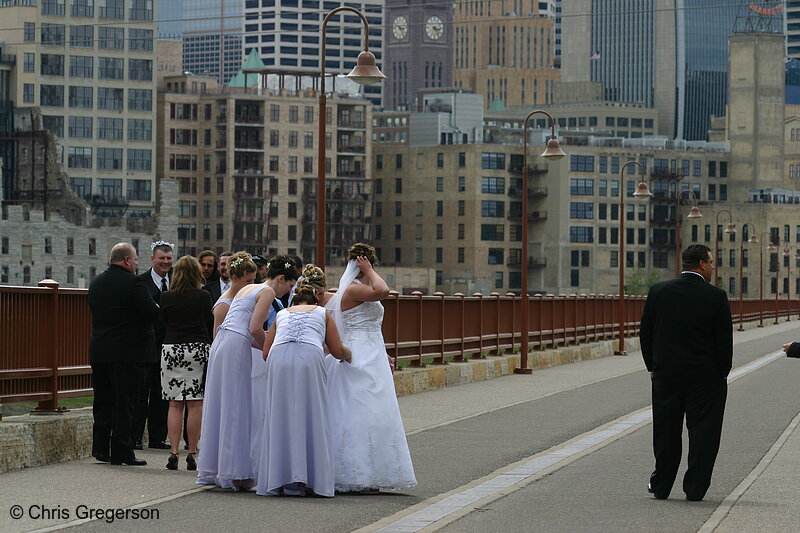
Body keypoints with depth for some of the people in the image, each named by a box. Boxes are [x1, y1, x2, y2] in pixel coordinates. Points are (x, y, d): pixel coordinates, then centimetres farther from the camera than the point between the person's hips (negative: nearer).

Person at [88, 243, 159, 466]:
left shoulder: (96, 282, 10)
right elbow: (152, 313, -18)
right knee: (124, 403, -2)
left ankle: (100, 448, 15)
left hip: (98, 352, 7)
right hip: (127, 353, -7)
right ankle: (121, 452, -2)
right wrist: (155, 307, 4)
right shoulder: (133, 282, -13)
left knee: (103, 401, 14)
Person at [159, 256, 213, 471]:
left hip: (171, 349, 2)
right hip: (198, 348, -2)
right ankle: (191, 454, 1)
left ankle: (173, 452, 0)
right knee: (195, 405, 1)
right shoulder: (203, 296, -6)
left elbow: (164, 321, 12)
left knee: (175, 404, 7)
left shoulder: (166, 297, 0)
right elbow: (208, 318, 8)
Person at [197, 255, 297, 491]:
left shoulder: (246, 289, 25)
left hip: (220, 343, 9)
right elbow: (255, 329, -11)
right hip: (236, 347, -9)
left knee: (219, 406, 11)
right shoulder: (267, 291, -2)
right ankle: (237, 474, -7)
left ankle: (212, 470, 13)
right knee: (236, 409, -7)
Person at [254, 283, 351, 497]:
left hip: (278, 359, 2)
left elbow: (266, 353, 23)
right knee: (310, 418, 2)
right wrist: (349, 356, 45)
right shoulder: (322, 313, 28)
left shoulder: (281, 315, 32)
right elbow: (338, 351, 23)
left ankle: (279, 478, 0)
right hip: (310, 357, -2)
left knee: (280, 418, 5)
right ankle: (310, 478, -3)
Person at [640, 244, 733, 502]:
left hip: (666, 375, 3)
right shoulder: (715, 297, -10)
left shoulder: (658, 291, 0)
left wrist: (653, 367, 14)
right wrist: (722, 374, 5)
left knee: (666, 431, 12)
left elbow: (645, 334, 5)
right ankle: (695, 488, 6)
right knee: (702, 432, 5)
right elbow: (724, 340, -8)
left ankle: (661, 485, 19)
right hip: (706, 378, -3)